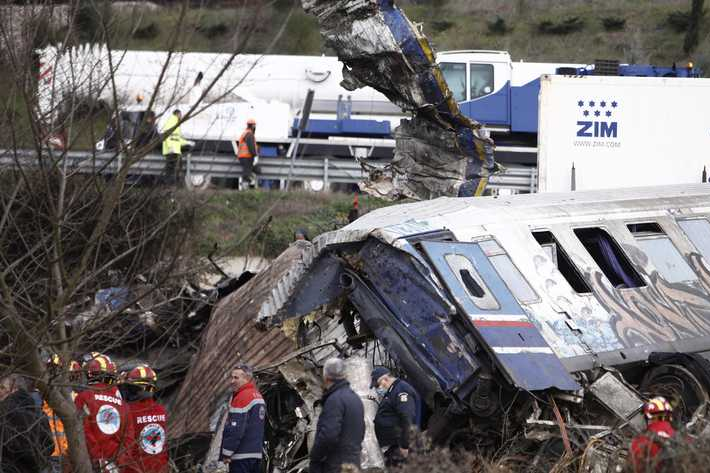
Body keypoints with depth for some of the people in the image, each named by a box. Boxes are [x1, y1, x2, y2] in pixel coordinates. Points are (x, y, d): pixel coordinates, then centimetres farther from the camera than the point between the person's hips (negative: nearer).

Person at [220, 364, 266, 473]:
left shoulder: (242, 397, -14)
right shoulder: (259, 396, 16)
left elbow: (235, 429, -19)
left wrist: (226, 453, -13)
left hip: (241, 456, -10)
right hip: (257, 454, 10)